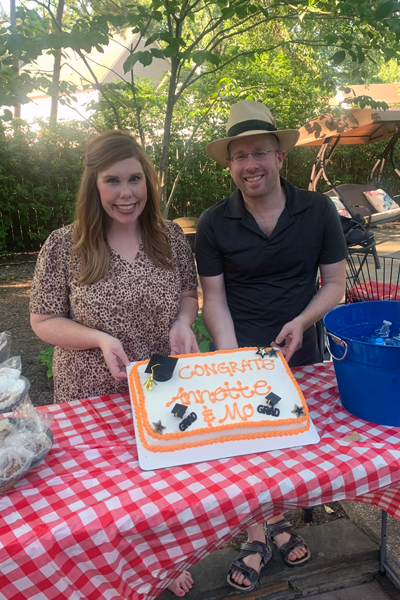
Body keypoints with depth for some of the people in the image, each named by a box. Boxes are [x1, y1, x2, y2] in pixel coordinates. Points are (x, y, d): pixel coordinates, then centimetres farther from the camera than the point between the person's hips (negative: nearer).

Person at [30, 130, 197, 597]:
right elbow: (43, 321, -7)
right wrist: (99, 339, -23)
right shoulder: (64, 246, -12)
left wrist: (183, 322, -13)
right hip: (95, 395, -2)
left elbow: (189, 292, 9)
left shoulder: (170, 237, -4)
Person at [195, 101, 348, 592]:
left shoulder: (318, 211, -5)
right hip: (240, 353, -1)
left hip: (300, 352, 2)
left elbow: (334, 282, 0)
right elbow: (214, 298, -6)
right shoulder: (214, 224, -7)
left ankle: (279, 519, 43)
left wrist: (301, 322, -17)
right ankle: (256, 539, 31)